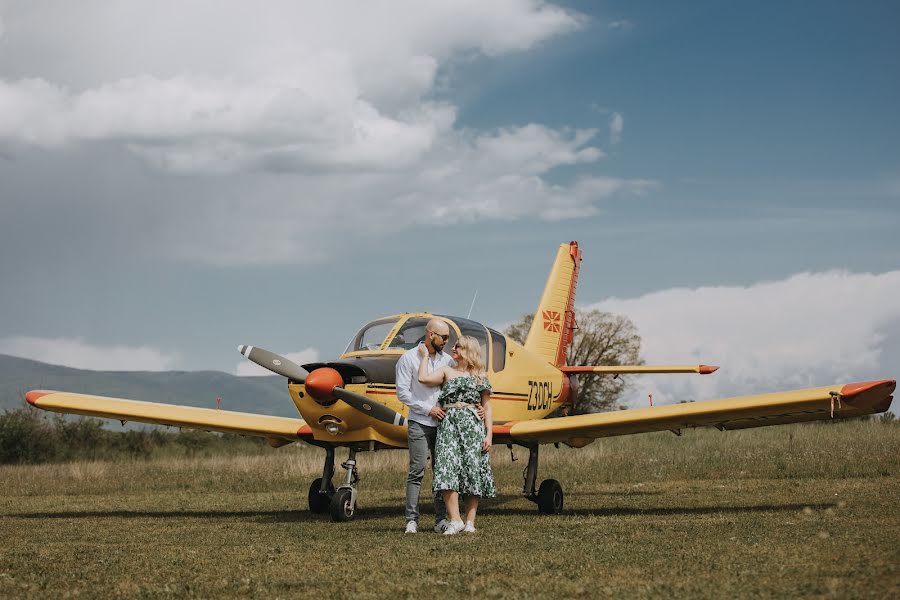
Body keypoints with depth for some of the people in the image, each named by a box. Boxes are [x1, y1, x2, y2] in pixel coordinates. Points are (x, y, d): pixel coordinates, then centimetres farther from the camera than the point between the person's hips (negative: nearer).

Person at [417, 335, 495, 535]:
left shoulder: (480, 377, 13)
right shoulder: (447, 371, 15)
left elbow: (487, 407, 10)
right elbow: (423, 378, -3)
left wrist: (489, 434, 1)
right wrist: (425, 356, 9)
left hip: (473, 424, 0)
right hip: (449, 423, 0)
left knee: (472, 471, -4)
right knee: (447, 469, -15)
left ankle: (470, 522, 2)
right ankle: (455, 520, -17)